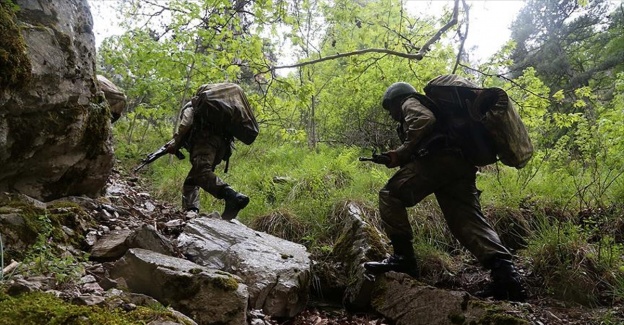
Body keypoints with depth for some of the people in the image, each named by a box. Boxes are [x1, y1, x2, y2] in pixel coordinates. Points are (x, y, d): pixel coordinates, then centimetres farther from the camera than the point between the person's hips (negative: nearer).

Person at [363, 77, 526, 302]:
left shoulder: (410, 102, 15)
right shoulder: (430, 106, 43)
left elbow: (425, 120, -9)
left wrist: (402, 153, -7)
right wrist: (399, 159, 27)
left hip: (437, 157, -9)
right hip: (461, 164, 9)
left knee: (390, 196, -3)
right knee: (468, 221, 0)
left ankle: (403, 257, -11)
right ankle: (505, 272, -16)